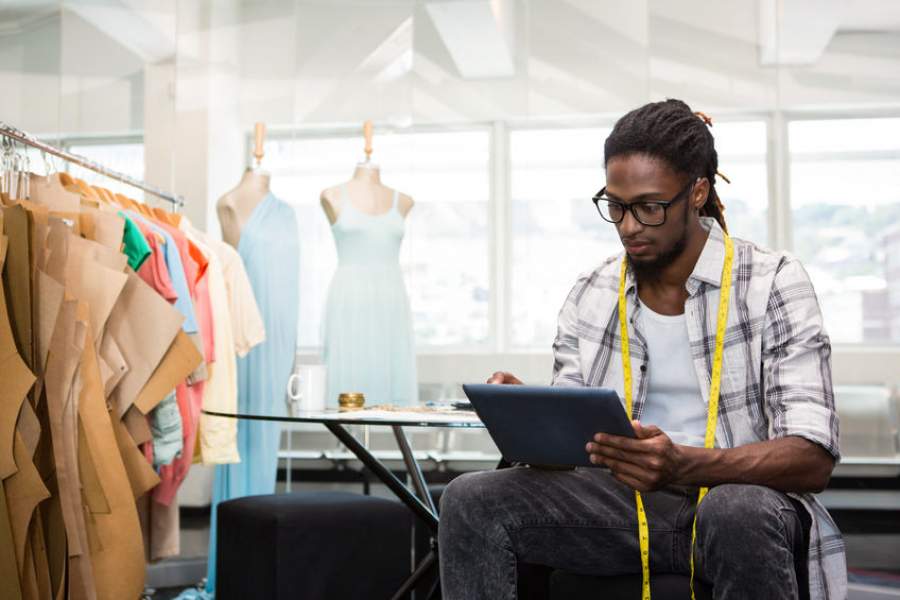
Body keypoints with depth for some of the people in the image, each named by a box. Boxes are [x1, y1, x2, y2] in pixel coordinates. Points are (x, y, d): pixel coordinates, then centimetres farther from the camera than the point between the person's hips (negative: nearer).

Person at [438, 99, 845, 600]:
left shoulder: (774, 283, -5)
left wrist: (684, 465, -30)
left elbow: (813, 459, -13)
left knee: (738, 514, -39)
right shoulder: (590, 296, 7)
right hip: (626, 503, 3)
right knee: (471, 499, -20)